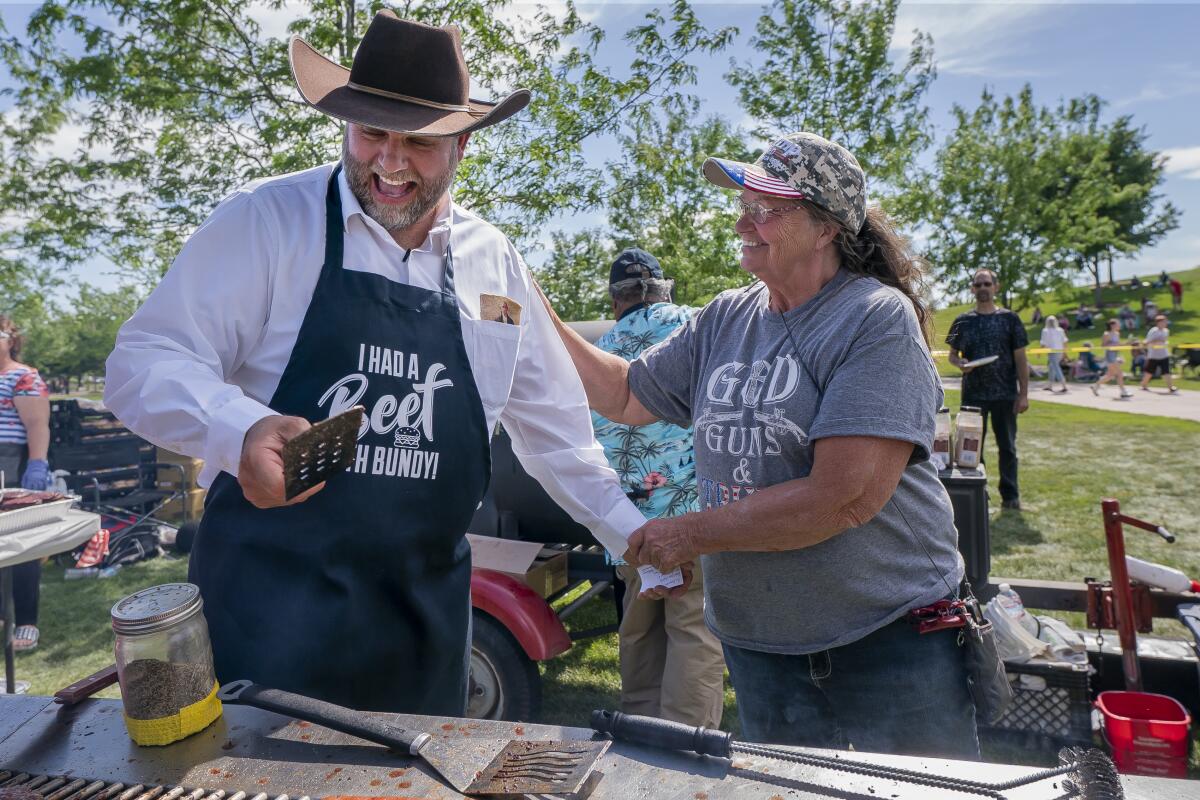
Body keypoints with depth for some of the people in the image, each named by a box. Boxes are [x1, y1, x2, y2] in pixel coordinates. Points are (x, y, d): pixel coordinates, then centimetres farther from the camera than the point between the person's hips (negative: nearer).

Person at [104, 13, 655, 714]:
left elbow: (549, 419, 14)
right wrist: (243, 432, -29)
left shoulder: (494, 261, 6)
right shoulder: (269, 220, -7)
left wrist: (628, 530, 14)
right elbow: (146, 362, -9)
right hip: (271, 600, -3)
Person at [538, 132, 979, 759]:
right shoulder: (724, 320, 4)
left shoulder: (877, 318, -16)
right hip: (755, 642, 6)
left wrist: (693, 533, -17)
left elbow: (846, 497, -24)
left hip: (890, 642, -5)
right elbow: (623, 396, 11)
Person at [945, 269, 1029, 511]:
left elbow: (1020, 359, 1)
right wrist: (960, 363, -14)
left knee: (1007, 446, 6)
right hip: (972, 393, 1)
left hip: (1005, 394, -1)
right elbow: (952, 355, 11)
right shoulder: (962, 321, 5)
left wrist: (1023, 394, -4)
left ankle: (1010, 495, 16)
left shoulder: (1009, 319, 2)